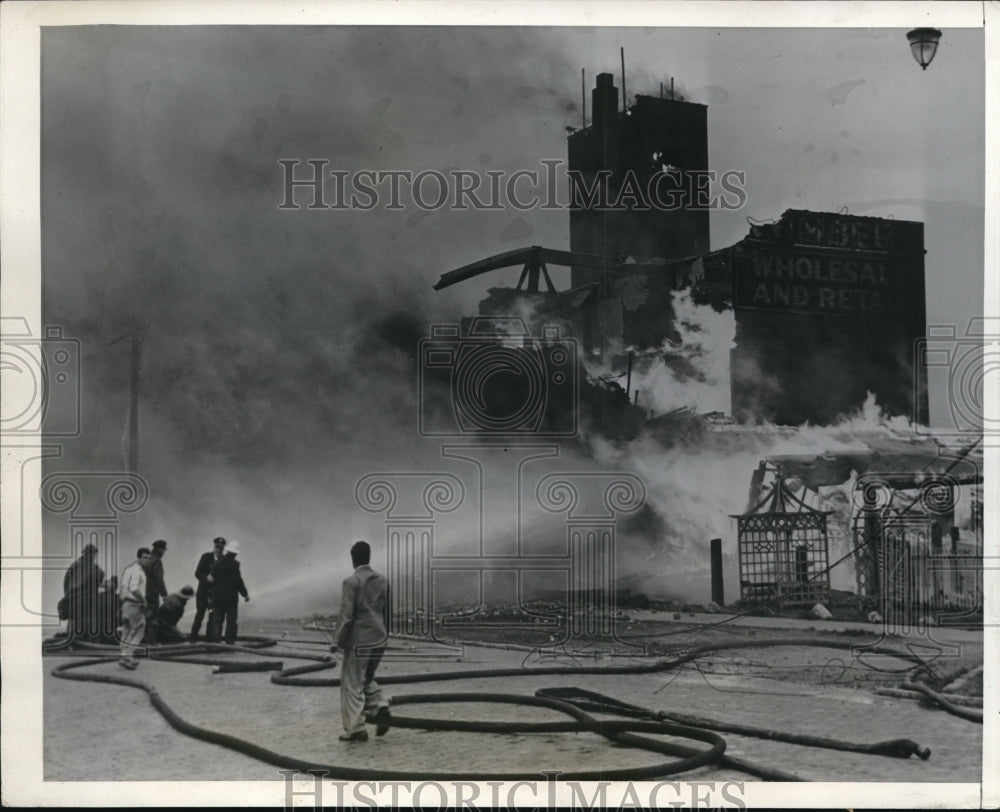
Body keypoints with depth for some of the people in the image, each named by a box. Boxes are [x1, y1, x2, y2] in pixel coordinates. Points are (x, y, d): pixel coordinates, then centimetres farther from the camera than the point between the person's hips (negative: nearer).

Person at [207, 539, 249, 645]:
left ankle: (215, 640, 0)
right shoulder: (234, 564, -11)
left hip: (217, 596, 4)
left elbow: (213, 579, 6)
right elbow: (238, 581, -12)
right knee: (231, 621, 2)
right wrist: (245, 593, -1)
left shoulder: (217, 564, 3)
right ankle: (229, 641, -2)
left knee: (217, 620, 6)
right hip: (231, 597, -4)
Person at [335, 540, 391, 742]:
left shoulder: (351, 582, -12)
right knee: (367, 679, 23)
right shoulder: (382, 580, 6)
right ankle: (380, 707, 0)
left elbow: (347, 616, -15)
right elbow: (387, 612, 9)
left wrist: (340, 640, -6)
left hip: (358, 641, -6)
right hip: (379, 639, 6)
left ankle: (356, 729, 8)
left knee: (352, 684, 5)